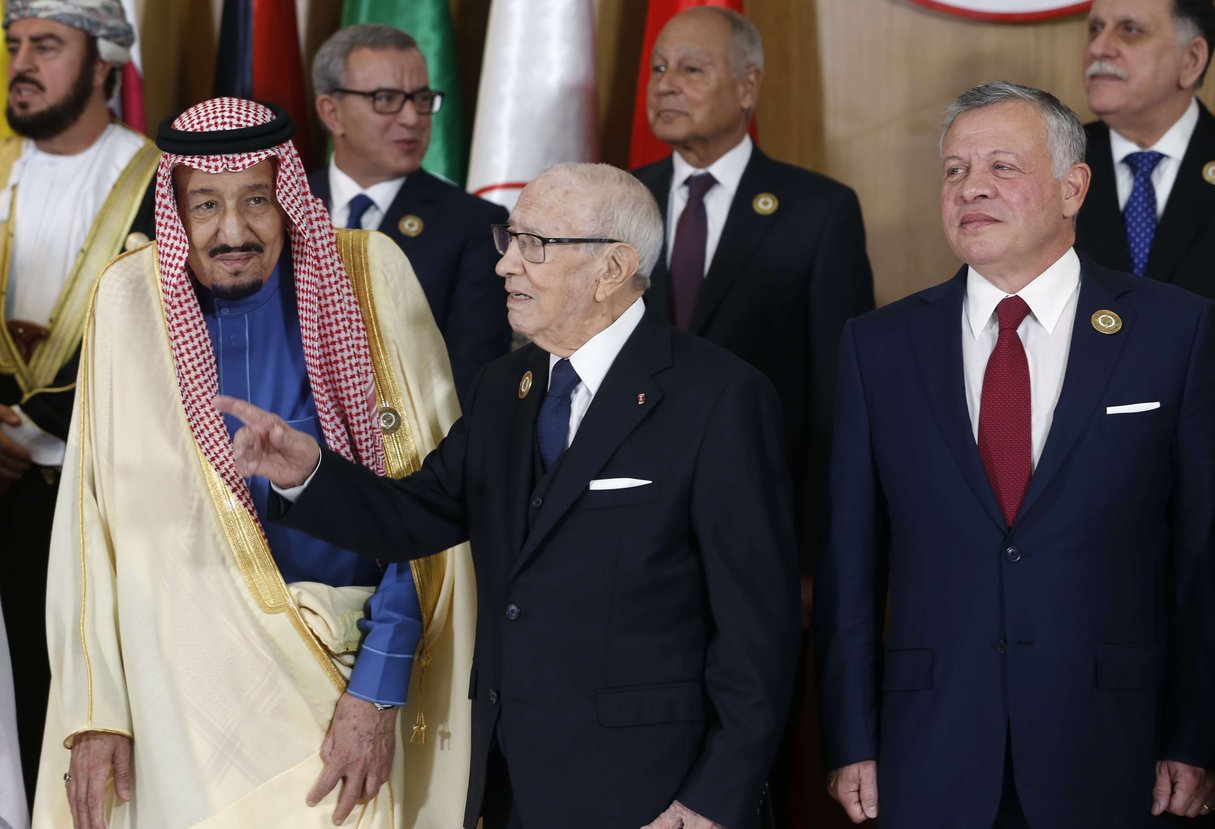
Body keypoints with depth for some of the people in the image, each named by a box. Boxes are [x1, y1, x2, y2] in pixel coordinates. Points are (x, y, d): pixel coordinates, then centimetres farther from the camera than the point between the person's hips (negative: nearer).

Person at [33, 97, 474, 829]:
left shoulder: (370, 277, -7)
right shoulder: (130, 300, -3)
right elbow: (98, 521, -1)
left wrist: (379, 686, -14)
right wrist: (96, 709, -4)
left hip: (341, 673, -1)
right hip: (183, 679, 1)